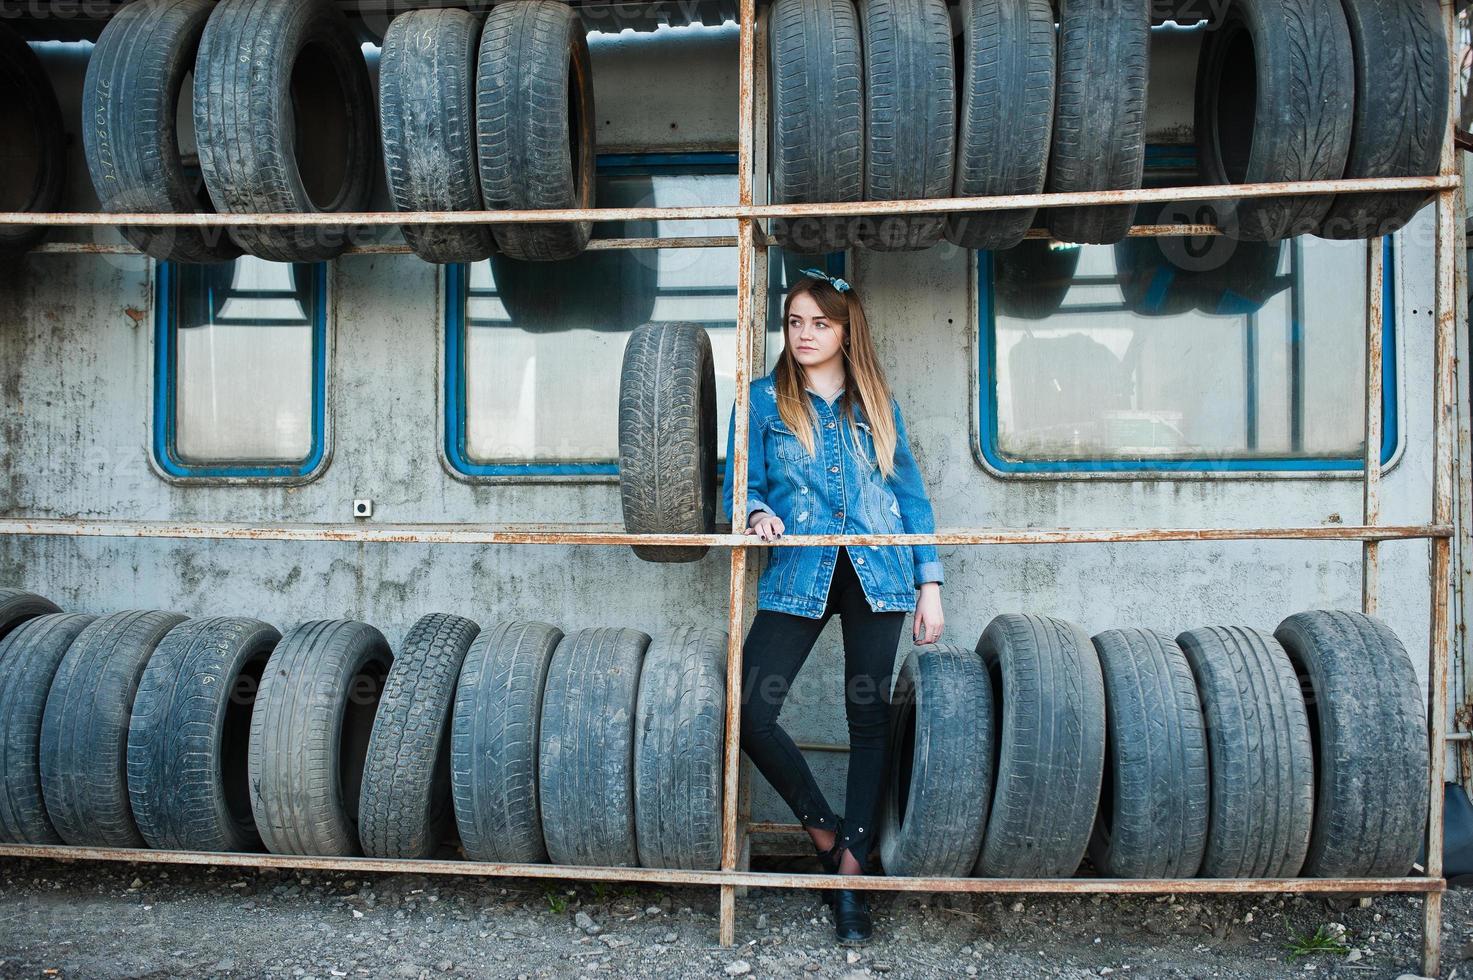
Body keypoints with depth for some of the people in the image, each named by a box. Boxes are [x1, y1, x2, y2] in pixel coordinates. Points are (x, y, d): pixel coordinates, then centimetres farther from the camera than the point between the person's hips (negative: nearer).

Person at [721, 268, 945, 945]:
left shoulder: (879, 404, 13)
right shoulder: (764, 400, 9)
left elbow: (911, 495, 12)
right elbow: (738, 486, 7)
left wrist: (930, 584, 6)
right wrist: (758, 513, -16)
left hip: (878, 574, 1)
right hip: (798, 575, -1)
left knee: (870, 717, 2)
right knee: (749, 713, -12)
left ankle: (849, 874, 14)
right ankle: (825, 831, 11)